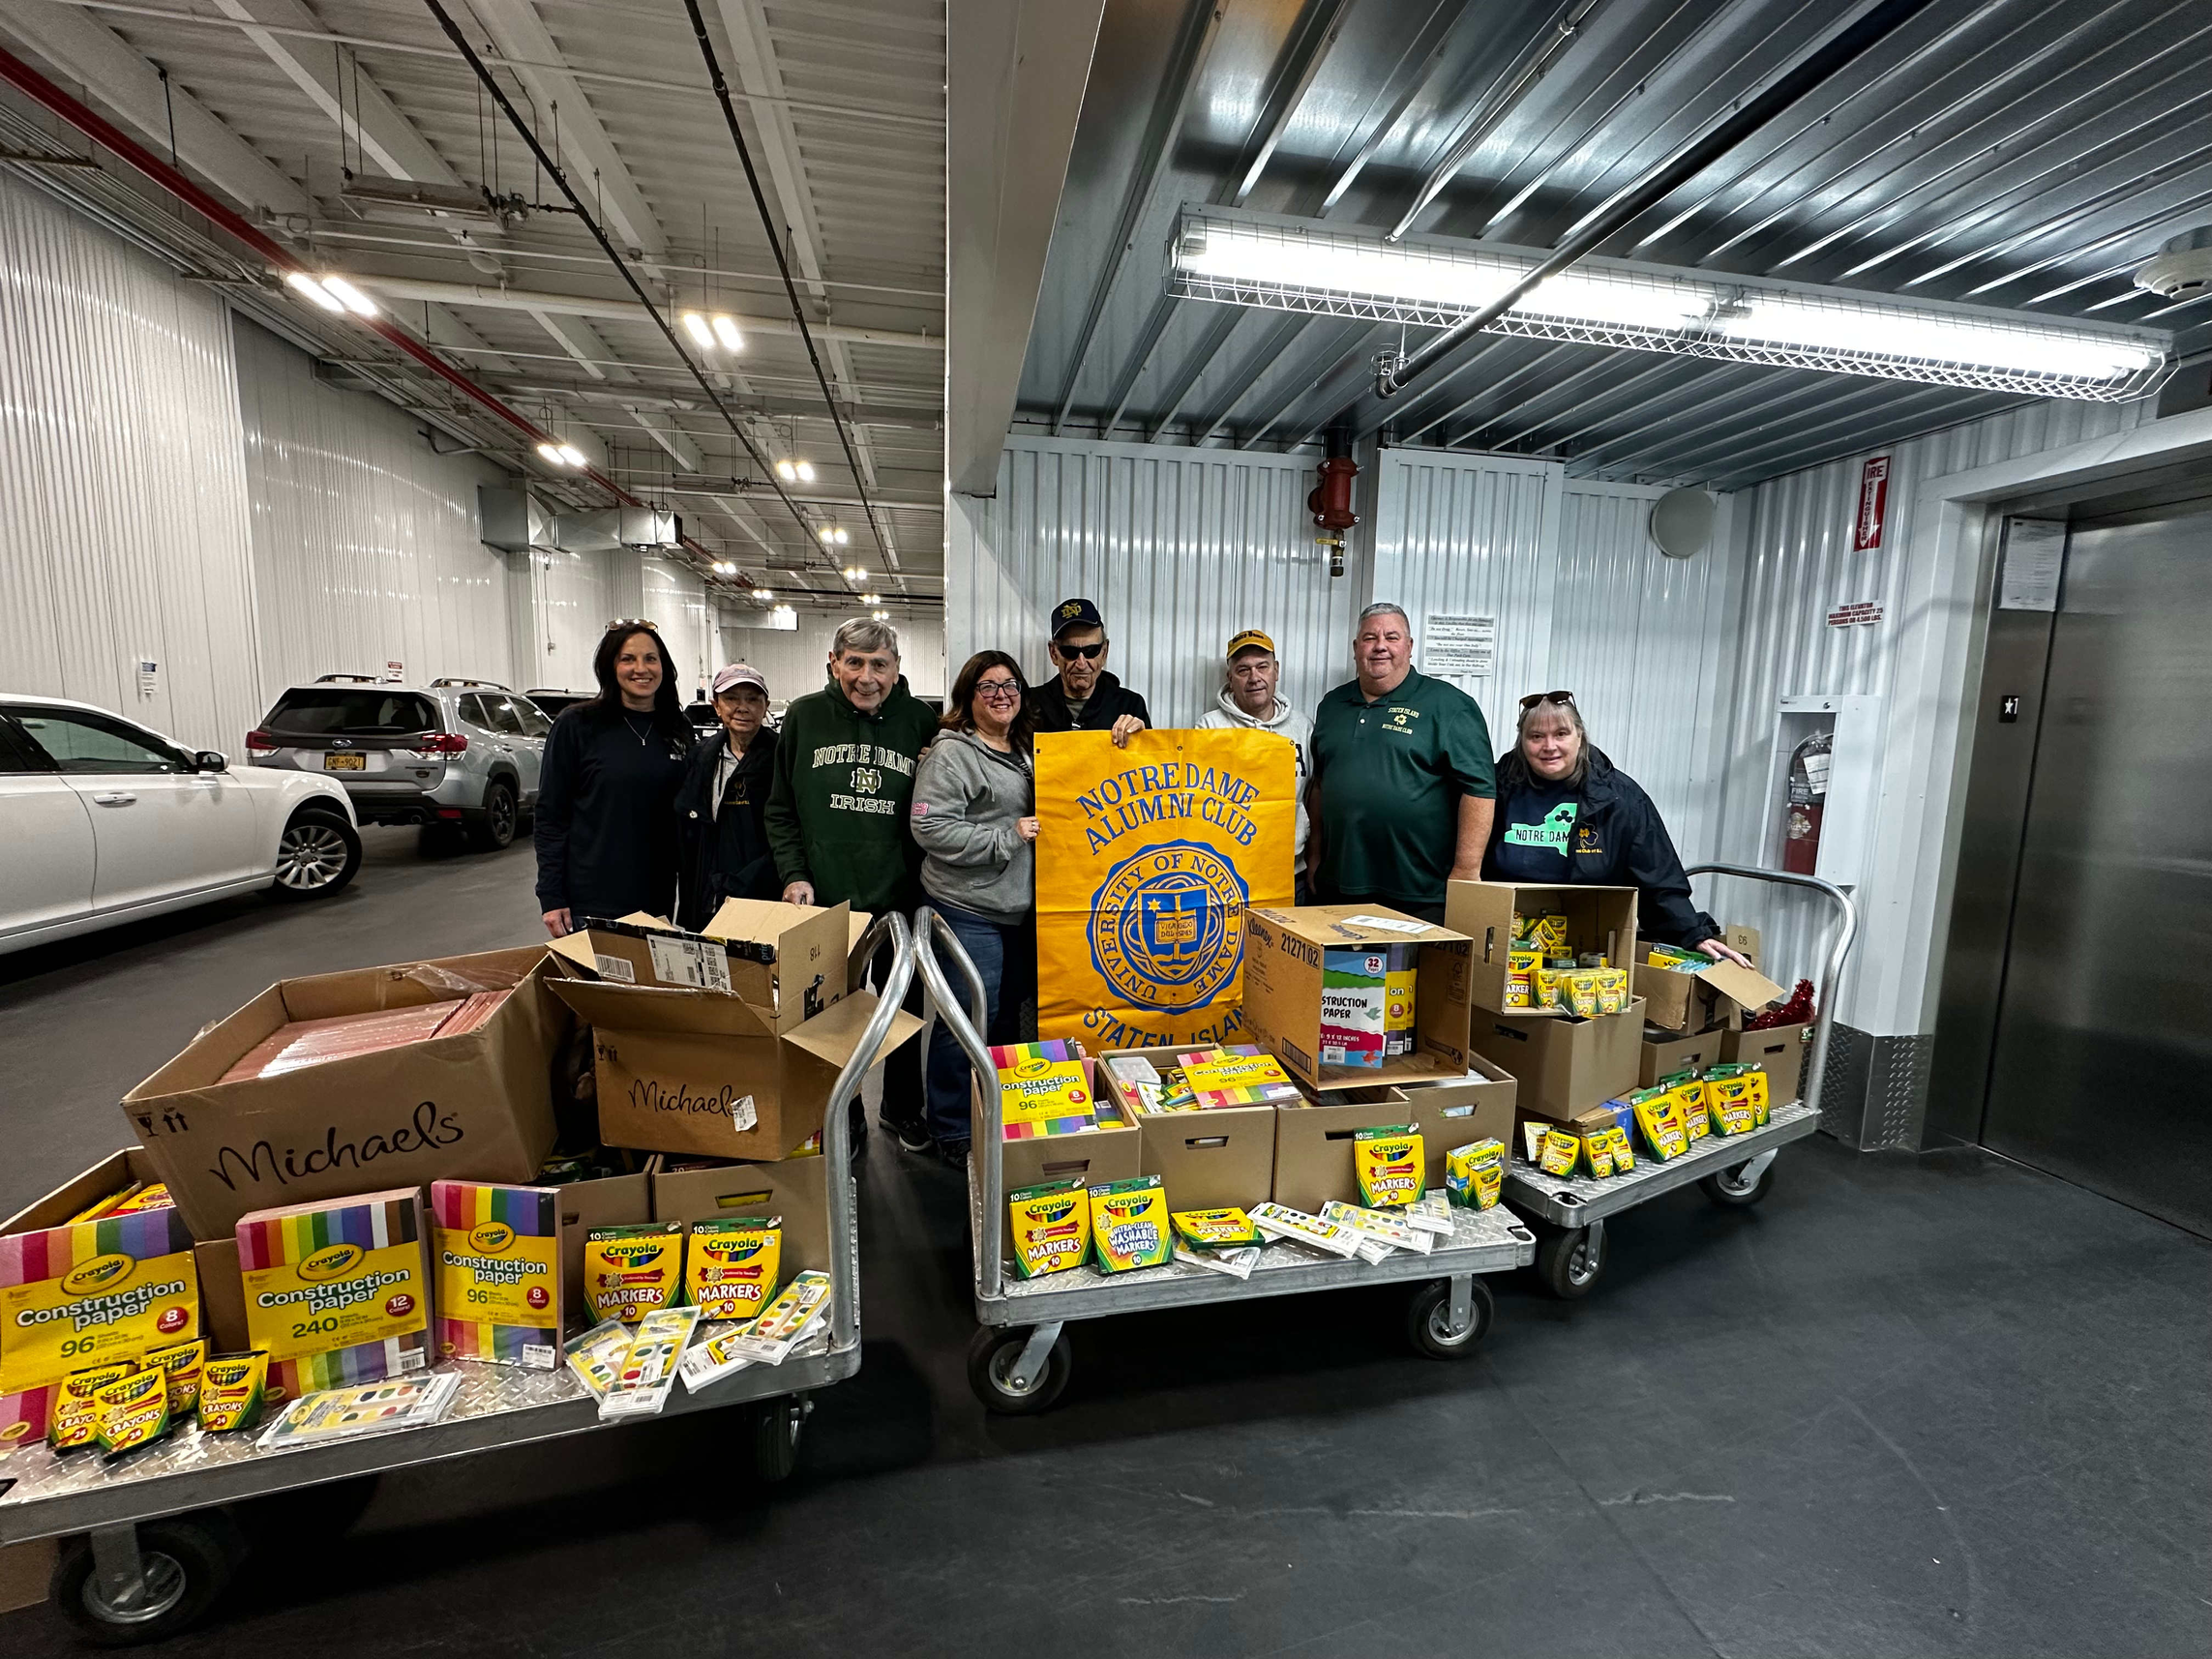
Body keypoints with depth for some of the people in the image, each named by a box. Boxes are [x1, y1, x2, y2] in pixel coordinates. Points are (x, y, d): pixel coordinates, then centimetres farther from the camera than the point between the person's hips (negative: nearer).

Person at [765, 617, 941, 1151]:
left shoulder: (921, 719, -4)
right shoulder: (805, 716, -2)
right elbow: (781, 809, 3)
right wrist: (793, 874, -7)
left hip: (902, 901, 0)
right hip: (825, 899, 0)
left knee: (905, 1010, 17)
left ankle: (903, 1108, 40)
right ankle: (845, 1117, 36)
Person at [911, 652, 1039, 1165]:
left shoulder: (1027, 750, 15)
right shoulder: (950, 753, -11)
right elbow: (930, 828, -19)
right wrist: (1007, 837, -19)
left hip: (1023, 909, 8)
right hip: (970, 910, -8)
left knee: (1010, 1013, 18)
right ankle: (952, 1131, 18)